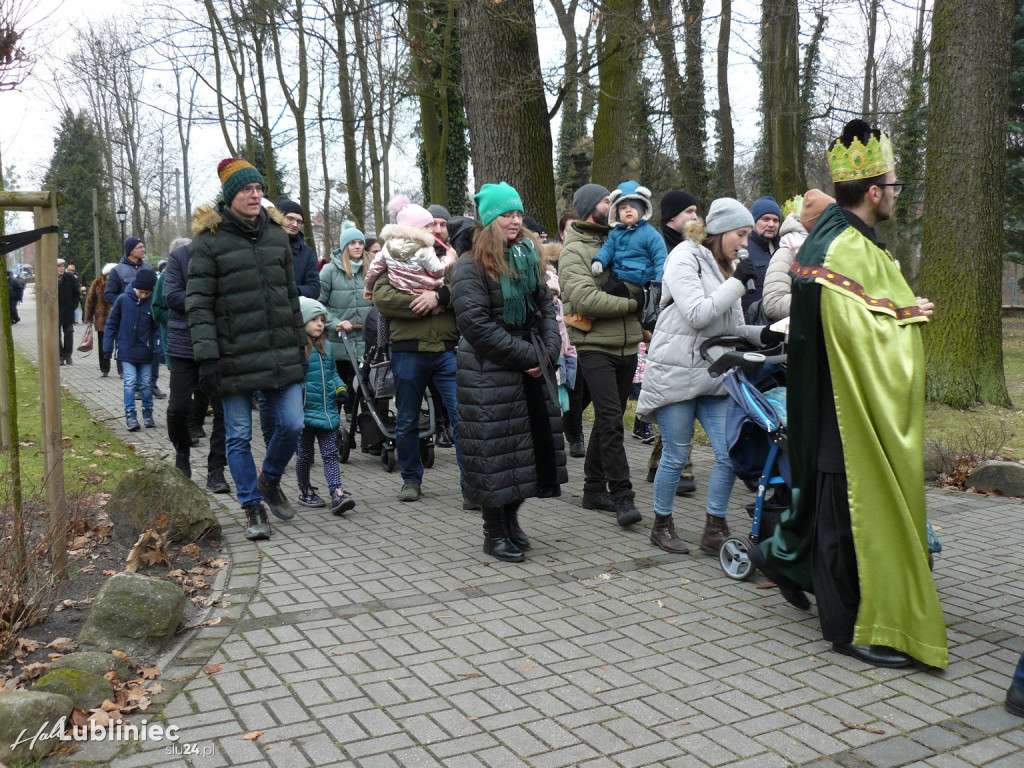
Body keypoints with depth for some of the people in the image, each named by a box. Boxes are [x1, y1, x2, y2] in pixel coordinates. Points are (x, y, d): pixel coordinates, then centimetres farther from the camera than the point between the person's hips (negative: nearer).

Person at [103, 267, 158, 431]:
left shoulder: (152, 303, -4)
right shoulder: (123, 299, -4)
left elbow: (157, 327, 1)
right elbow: (111, 323, 4)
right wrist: (108, 345, 1)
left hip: (146, 352, 1)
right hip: (127, 351, -1)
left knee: (146, 383, 9)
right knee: (130, 383, -5)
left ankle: (147, 413, 24)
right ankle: (130, 415, 2)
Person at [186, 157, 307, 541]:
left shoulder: (276, 233, 12)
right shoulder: (208, 240, -4)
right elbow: (198, 303, -7)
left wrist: (300, 343, 16)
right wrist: (206, 357, -13)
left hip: (281, 354, 4)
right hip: (235, 358, -4)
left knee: (292, 425, 3)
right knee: (239, 436, 4)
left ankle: (269, 481, 31)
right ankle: (253, 509, 19)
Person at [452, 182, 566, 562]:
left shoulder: (528, 257, 13)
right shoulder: (471, 266, -9)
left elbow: (546, 306, 15)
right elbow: (477, 324, -17)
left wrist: (548, 349, -2)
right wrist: (527, 355, -16)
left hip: (532, 371, 7)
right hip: (490, 374, -7)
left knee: (536, 441, 10)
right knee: (496, 450, -1)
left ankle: (511, 519, 28)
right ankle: (495, 534, 14)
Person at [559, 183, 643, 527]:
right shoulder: (574, 251, -5)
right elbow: (585, 299, -19)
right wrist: (631, 304, -11)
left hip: (626, 346, 7)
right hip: (595, 347, -7)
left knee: (609, 419, 12)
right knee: (610, 419, -12)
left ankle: (594, 488, 22)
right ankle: (622, 497, -10)